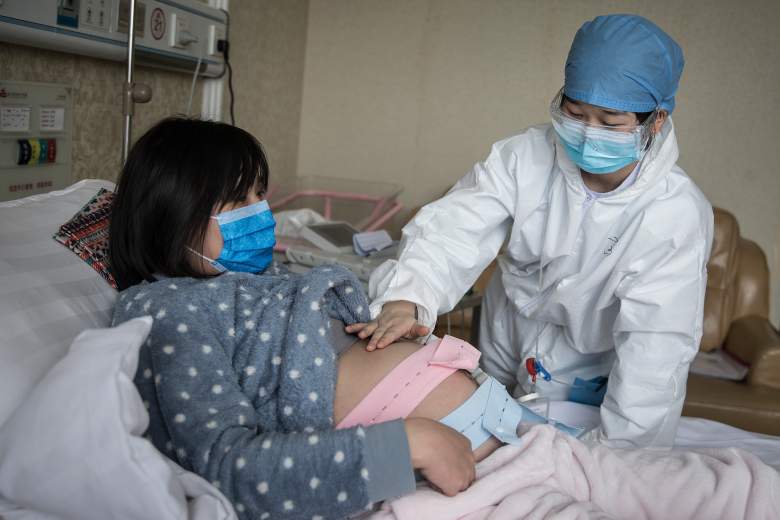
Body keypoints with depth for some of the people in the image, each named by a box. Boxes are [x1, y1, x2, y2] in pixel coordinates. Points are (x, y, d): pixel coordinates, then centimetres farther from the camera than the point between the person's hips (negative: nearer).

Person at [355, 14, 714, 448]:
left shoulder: (678, 215, -25)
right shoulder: (527, 156, -18)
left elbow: (657, 345, -31)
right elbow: (457, 227, -28)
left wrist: (613, 450, -39)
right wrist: (407, 297, -48)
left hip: (586, 393, -2)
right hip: (501, 366, 3)